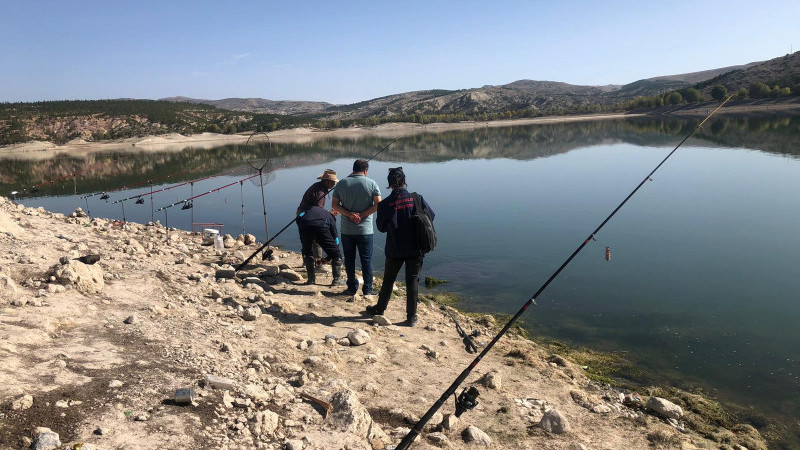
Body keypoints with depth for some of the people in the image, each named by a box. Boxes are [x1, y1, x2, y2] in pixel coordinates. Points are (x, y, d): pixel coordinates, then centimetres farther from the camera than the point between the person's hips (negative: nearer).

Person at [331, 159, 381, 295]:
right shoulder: (371, 183, -5)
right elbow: (378, 204, -11)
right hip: (365, 230, -2)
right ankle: (367, 289, 12)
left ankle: (352, 288, 17)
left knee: (349, 259, 12)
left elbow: (334, 204, -1)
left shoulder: (341, 183, 2)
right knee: (366, 260, 8)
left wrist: (350, 214, -10)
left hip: (347, 230, 2)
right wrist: (361, 215, -8)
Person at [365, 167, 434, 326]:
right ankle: (411, 317, 12)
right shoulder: (417, 199, -9)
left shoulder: (384, 204, -9)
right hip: (415, 250, 0)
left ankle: (380, 309, 34)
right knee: (412, 281, 9)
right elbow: (431, 216, -1)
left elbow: (381, 227, 1)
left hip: (394, 250, 0)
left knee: (388, 280, 18)